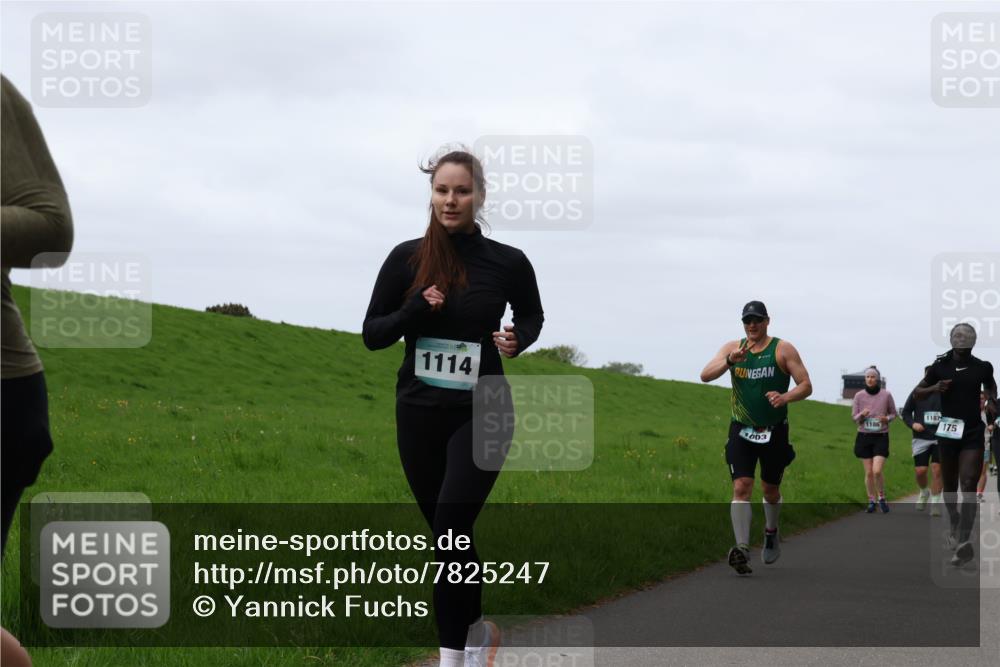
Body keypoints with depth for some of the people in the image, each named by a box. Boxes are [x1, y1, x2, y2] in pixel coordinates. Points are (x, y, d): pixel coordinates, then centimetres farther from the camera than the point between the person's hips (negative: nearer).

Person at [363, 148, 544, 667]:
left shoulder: (508, 263, -4)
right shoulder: (407, 259, -3)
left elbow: (532, 316, 15)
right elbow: (372, 334, 2)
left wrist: (517, 340, -8)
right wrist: (414, 311, -17)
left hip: (481, 415, -3)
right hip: (419, 415, 3)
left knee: (451, 529, -17)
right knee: (447, 534, 12)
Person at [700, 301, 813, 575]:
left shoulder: (783, 350, -2)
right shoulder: (732, 348, 4)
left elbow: (806, 385, -5)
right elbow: (705, 375, -7)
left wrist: (785, 397, -25)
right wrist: (729, 361, -24)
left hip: (774, 431, -1)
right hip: (741, 430, 1)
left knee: (770, 490, 12)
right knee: (741, 487, -15)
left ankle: (771, 532, 42)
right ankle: (742, 549, -22)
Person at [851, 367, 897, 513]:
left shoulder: (886, 395, -4)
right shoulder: (859, 396, -1)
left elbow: (893, 413, 9)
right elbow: (854, 417, 4)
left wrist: (887, 419, -13)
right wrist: (862, 415, -18)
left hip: (881, 437, -2)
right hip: (864, 436, 2)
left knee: (877, 471, -13)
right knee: (868, 473, 3)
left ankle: (882, 498, 9)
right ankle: (871, 501, 18)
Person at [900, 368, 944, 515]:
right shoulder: (916, 393, 2)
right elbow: (905, 413, 10)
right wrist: (912, 424, -8)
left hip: (940, 438, -1)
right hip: (921, 439, 1)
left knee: (937, 469, -8)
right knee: (920, 471, -2)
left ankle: (935, 502, 1)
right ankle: (924, 493, 29)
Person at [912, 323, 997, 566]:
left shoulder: (982, 367, 1)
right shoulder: (940, 366, -1)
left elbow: (990, 387, 24)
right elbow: (917, 392, 9)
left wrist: (991, 399, 2)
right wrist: (934, 388, -11)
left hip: (973, 434, -1)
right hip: (948, 433, 1)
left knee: (969, 486, -15)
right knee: (949, 485, 14)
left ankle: (963, 541, -25)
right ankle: (954, 526, 40)